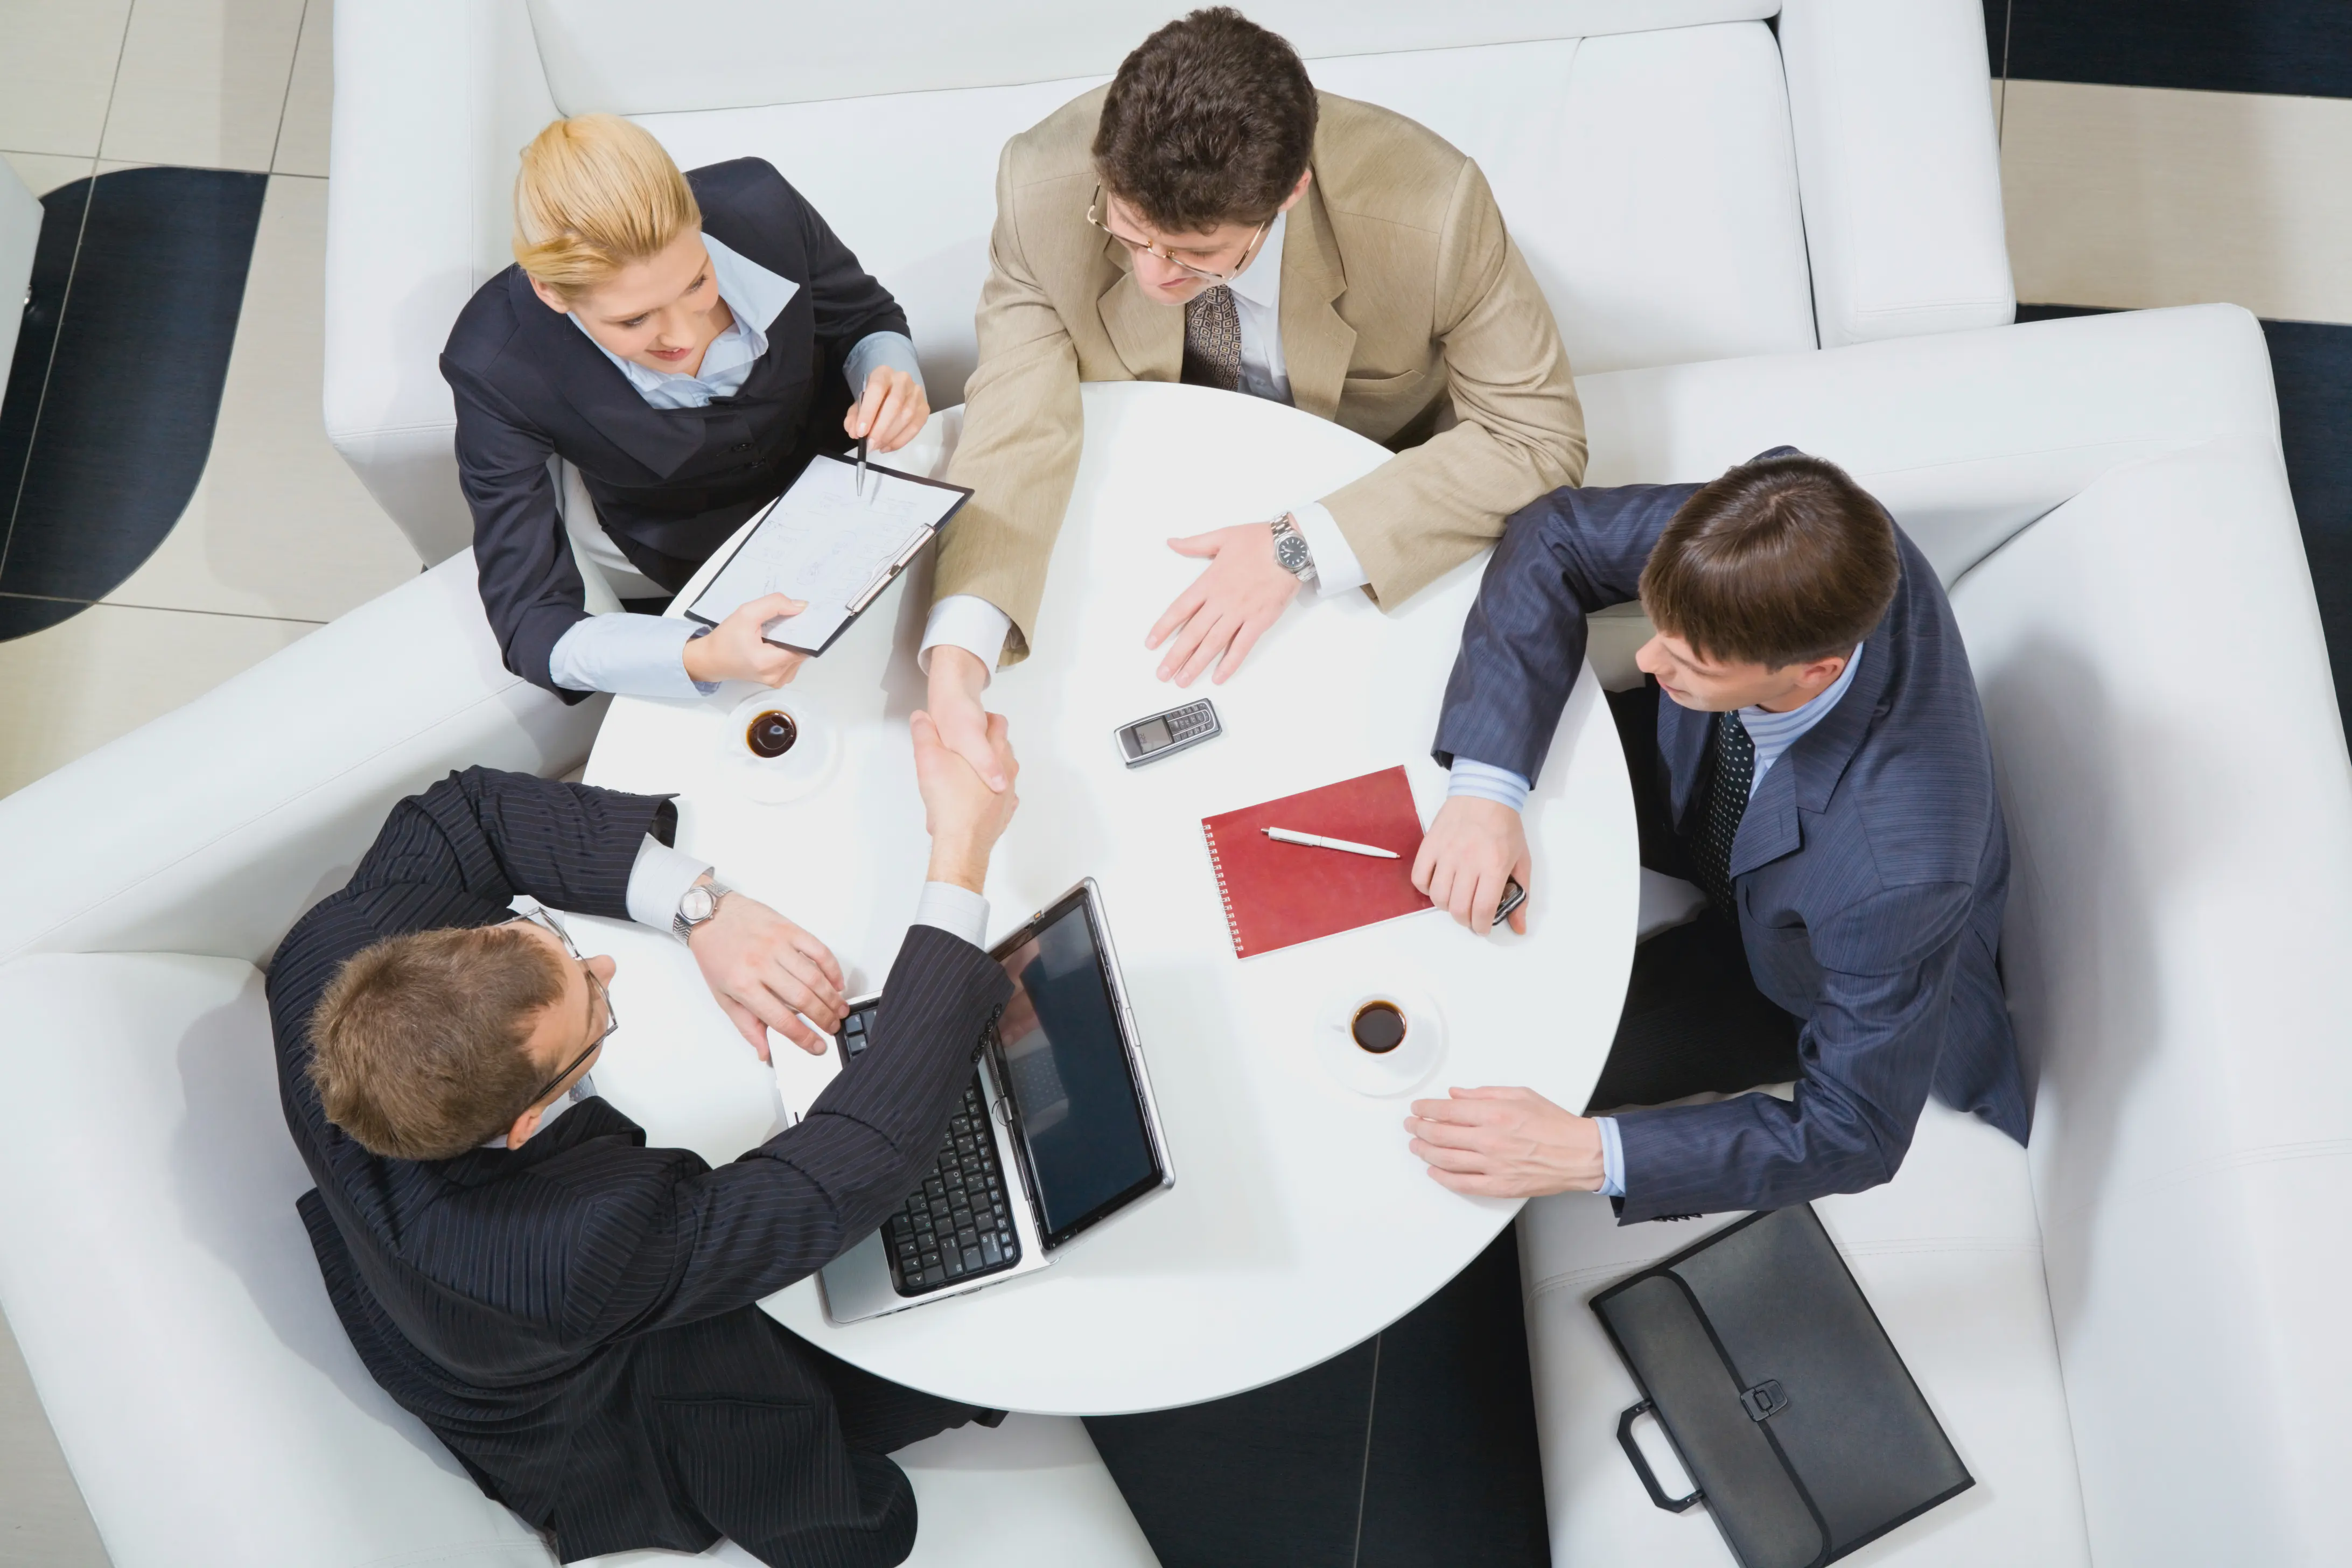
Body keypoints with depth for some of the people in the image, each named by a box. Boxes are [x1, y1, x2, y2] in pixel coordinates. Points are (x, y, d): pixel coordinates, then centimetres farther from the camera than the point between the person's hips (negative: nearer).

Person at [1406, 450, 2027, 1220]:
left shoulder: (1897, 866, -45)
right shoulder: (1781, 523, -35)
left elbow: (1855, 1130, -31)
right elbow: (1556, 533, -24)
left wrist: (1590, 1156, -40)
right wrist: (1484, 787, -37)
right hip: (1708, 807, 5)